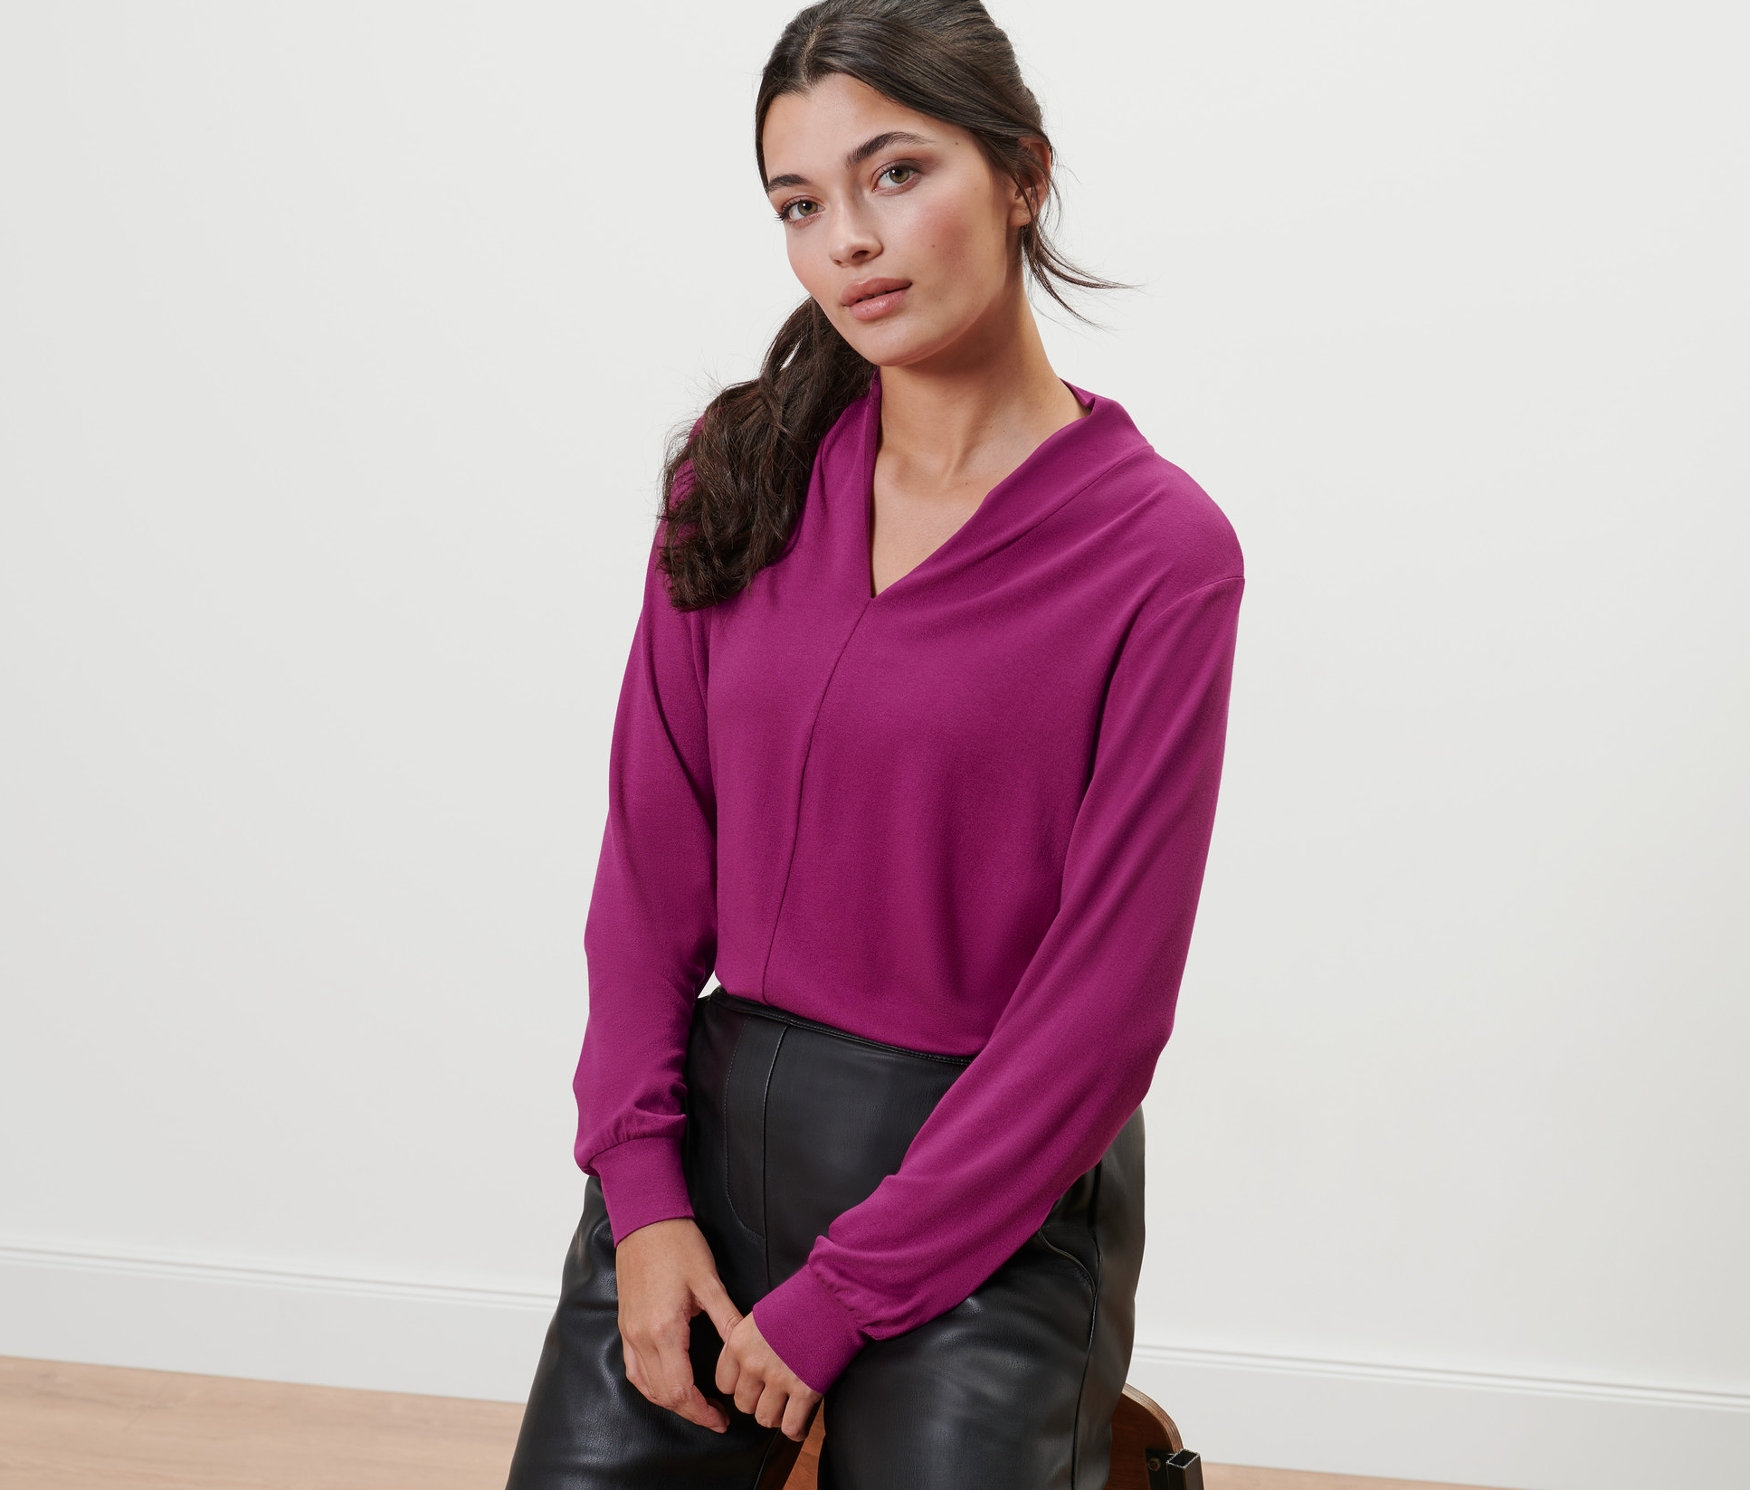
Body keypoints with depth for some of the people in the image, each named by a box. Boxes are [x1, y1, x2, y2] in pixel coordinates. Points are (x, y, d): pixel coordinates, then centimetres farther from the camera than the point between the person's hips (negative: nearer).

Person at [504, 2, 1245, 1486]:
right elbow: (654, 846, 4)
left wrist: (842, 1295, -12)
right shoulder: (743, 472, 1)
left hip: (987, 1190, -4)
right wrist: (638, 1180, -4)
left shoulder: (1159, 552, -13)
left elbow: (1105, 998, -13)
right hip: (718, 1125, 4)